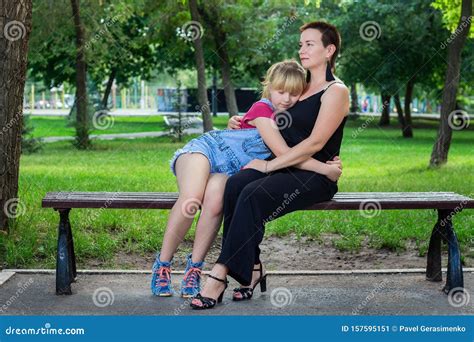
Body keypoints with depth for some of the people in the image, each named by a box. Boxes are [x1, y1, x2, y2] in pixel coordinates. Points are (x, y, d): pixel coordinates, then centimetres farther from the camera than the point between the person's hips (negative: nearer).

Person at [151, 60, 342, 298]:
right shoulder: (262, 109, -13)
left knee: (215, 202, -32)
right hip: (206, 148, -5)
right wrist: (324, 169, -20)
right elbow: (284, 154, -21)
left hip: (228, 171, 5)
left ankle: (194, 268, -20)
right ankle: (162, 266, -21)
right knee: (191, 198, -35)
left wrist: (327, 163, -7)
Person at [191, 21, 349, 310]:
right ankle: (252, 268, -23)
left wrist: (269, 165, -15)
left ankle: (221, 275, -31)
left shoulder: (336, 91, -2)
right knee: (234, 186, -24)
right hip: (285, 167, 7)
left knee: (253, 195, -32)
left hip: (315, 175, -7)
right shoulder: (301, 88, 22)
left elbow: (315, 143, -13)